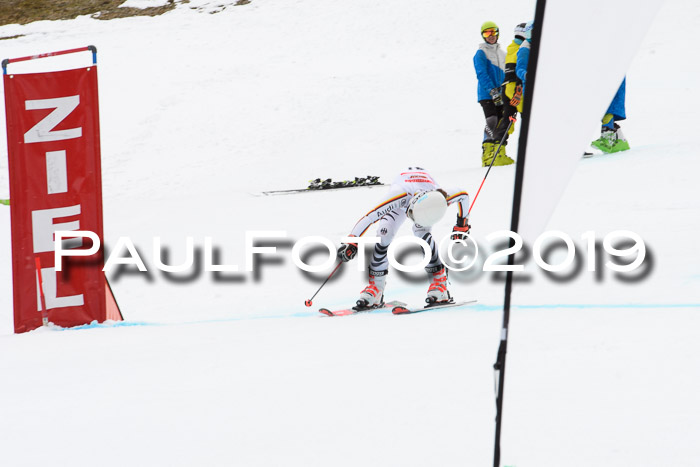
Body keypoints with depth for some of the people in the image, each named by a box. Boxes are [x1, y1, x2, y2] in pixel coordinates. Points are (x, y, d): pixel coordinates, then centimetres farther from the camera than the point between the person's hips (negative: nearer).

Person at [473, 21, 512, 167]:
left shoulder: (502, 54, 19)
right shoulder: (481, 53, -2)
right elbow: (481, 74, -13)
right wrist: (492, 91, -22)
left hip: (500, 96, 7)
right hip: (486, 95, -7)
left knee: (502, 125, 2)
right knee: (492, 124, -15)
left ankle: (499, 155, 8)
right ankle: (488, 156, -14)